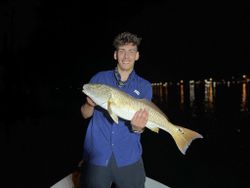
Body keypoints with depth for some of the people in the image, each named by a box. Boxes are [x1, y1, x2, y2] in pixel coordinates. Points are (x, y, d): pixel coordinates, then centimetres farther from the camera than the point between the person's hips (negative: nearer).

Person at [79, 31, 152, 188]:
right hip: (97, 156, 0)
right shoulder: (99, 78, 2)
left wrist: (137, 127, -25)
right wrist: (90, 104, -17)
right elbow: (85, 114, 5)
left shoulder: (145, 86, 2)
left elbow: (141, 120, -2)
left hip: (128, 158, 1)